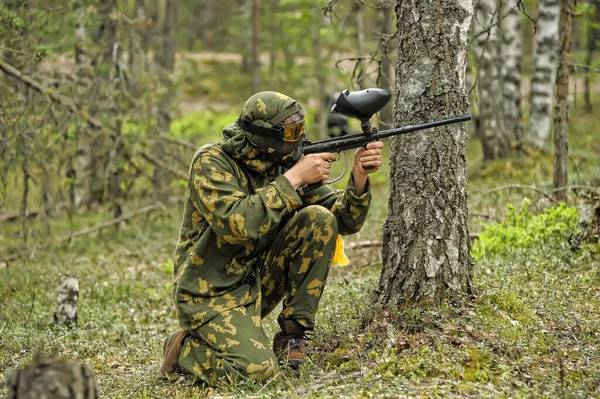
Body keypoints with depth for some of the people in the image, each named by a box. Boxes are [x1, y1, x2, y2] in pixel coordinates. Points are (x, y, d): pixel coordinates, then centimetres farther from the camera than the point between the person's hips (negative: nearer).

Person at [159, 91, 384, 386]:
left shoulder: (284, 163, 1)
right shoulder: (211, 162, -15)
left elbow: (345, 221, 0)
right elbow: (237, 225, -33)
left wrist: (359, 176, -18)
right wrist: (293, 179, -28)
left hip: (258, 281, 6)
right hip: (211, 294, -6)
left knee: (319, 219, -12)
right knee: (257, 371, -28)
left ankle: (292, 334, -5)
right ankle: (184, 349, 4)